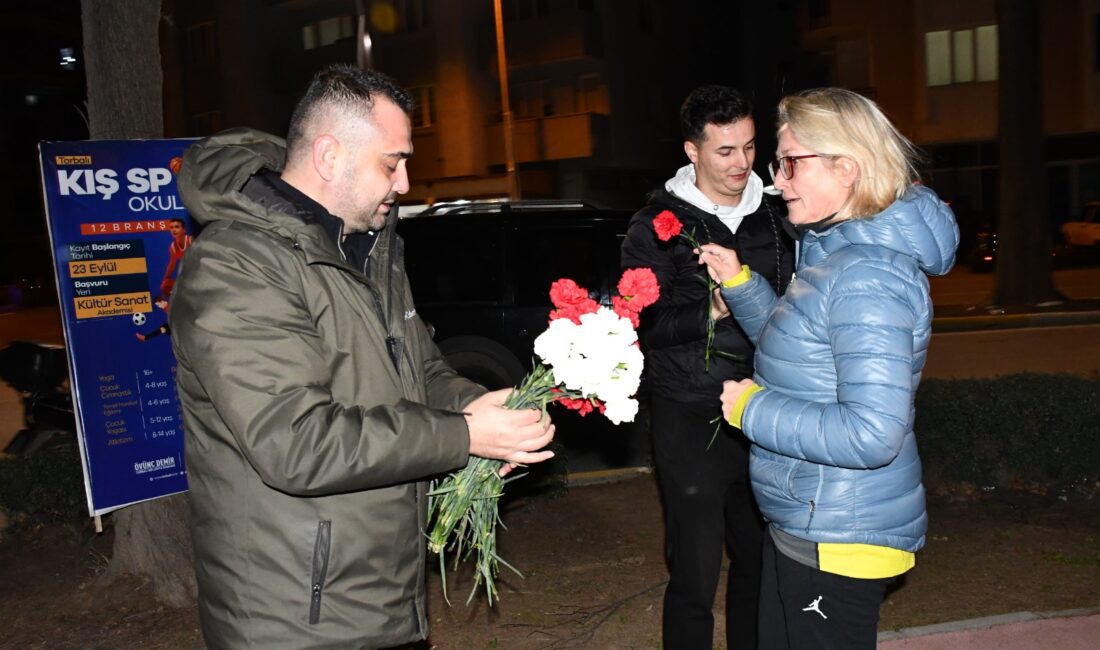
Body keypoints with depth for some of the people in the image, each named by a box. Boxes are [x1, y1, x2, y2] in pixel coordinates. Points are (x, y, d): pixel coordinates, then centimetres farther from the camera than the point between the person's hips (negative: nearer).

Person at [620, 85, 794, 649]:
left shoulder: (773, 216, 11)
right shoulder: (657, 226, -3)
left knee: (759, 562, 14)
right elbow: (642, 325, -9)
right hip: (692, 422, -4)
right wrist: (710, 312, -21)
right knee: (694, 577, 1)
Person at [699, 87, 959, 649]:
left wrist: (752, 407, -21)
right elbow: (792, 347, 20)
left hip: (840, 540, -10)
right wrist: (740, 282, 7)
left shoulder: (867, 277, -25)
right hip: (801, 523, 10)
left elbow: (873, 434, -31)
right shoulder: (833, 255, 7)